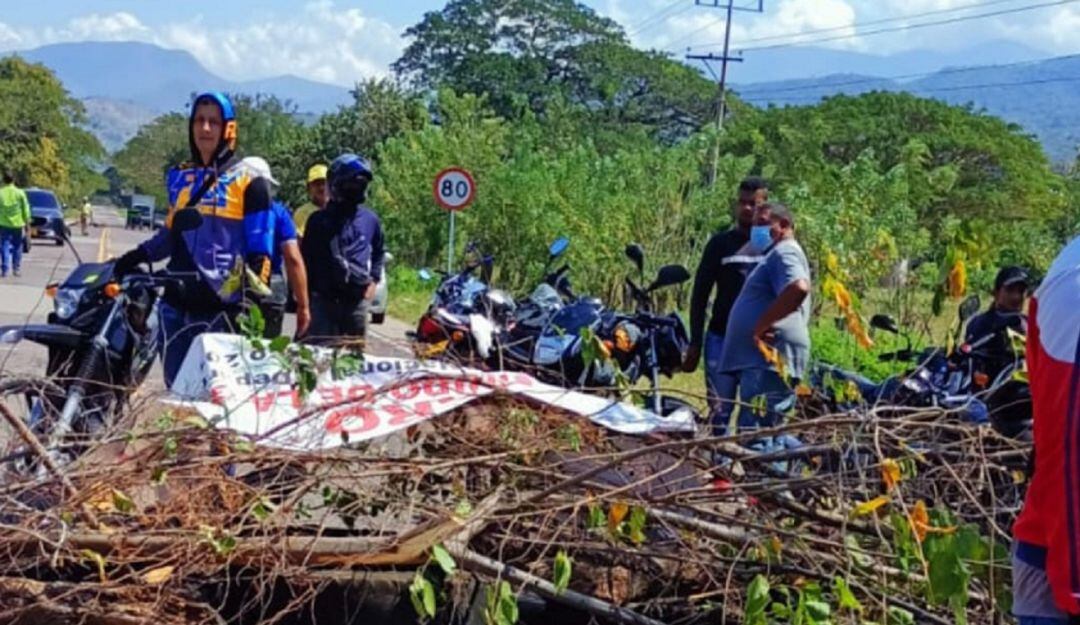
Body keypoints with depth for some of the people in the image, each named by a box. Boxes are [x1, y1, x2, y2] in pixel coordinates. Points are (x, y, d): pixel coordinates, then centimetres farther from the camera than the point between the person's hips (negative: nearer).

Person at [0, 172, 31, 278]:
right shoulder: (20, 193, -2)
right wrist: (27, 225, 6)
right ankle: (16, 269, 15)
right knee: (17, 247, 13)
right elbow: (25, 210, -1)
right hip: (17, 224, 1)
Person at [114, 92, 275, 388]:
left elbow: (260, 252, -4)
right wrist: (135, 258, 13)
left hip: (222, 306, -6)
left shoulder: (248, 183, 0)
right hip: (177, 302, 6)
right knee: (175, 384, 8)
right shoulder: (179, 178, 17)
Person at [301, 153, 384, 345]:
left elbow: (378, 253, 23)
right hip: (323, 298, -2)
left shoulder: (371, 220, 8)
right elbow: (306, 257, 7)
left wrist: (373, 281, 10)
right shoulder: (319, 220, 1)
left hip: (357, 300, 3)